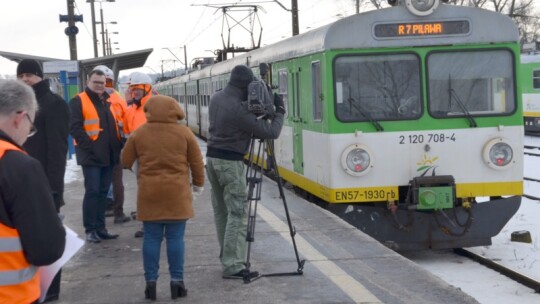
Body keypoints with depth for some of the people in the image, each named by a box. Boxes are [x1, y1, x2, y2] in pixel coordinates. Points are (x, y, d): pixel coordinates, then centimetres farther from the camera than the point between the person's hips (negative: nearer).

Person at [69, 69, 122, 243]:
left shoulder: (107, 102, 18)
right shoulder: (79, 101, -5)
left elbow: (114, 126, 24)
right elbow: (75, 128, -14)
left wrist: (117, 147, 11)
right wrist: (90, 147, -20)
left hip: (108, 155, 7)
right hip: (91, 156, -7)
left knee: (103, 192, 10)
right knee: (92, 191, -8)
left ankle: (100, 228, 16)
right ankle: (90, 229, -1)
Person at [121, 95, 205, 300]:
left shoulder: (139, 133, 2)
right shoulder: (184, 132, -1)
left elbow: (125, 162, 9)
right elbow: (197, 162, 3)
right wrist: (198, 183, 18)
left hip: (149, 193, 1)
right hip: (177, 193, -1)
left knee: (151, 238, 6)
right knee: (175, 238, 4)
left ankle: (150, 282, 7)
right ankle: (177, 281, 5)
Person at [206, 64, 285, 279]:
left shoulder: (216, 98, 4)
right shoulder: (238, 110, -20)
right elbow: (271, 132, -17)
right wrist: (279, 112, -1)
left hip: (212, 157, 9)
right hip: (230, 162, -9)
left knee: (221, 211, 14)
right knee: (237, 214, -6)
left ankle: (227, 257, 21)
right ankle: (233, 266, -8)